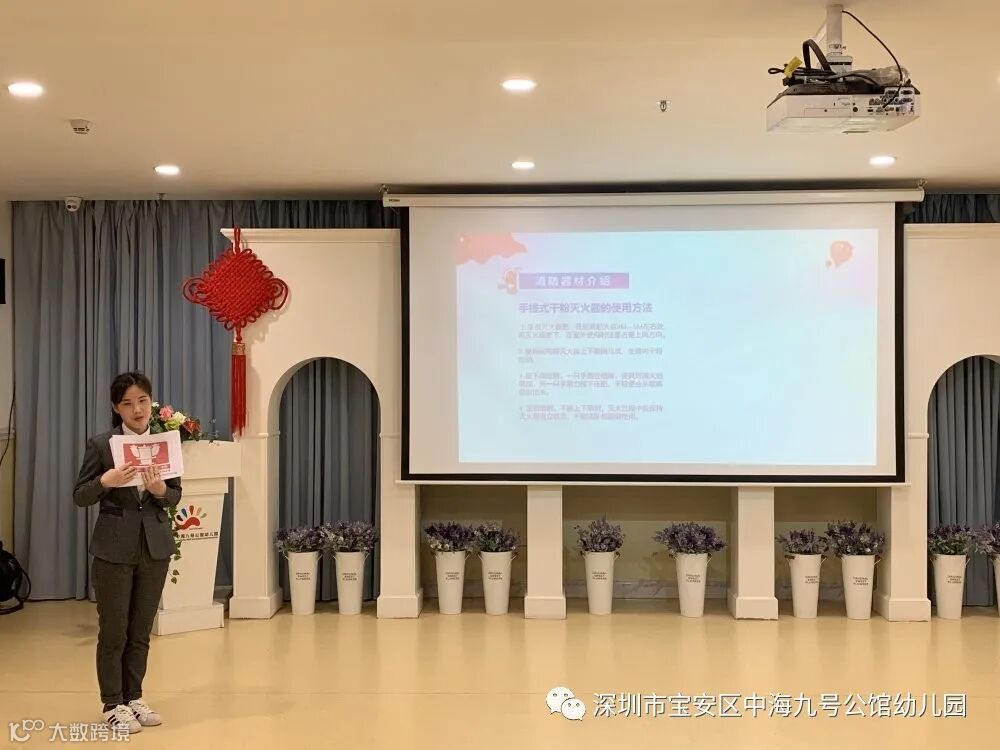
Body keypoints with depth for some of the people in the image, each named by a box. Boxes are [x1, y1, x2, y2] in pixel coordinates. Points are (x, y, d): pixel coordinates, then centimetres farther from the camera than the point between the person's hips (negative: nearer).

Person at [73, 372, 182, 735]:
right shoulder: (101, 444, -6)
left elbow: (175, 497, 6)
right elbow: (80, 497, -4)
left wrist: (160, 490, -16)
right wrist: (105, 481, -23)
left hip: (155, 547, 3)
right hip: (115, 549, -3)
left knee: (141, 631, 12)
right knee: (113, 632, 5)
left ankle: (134, 697, 25)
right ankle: (113, 705, 16)